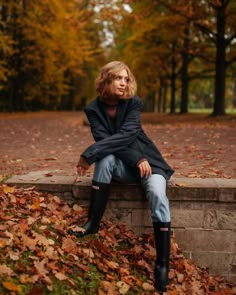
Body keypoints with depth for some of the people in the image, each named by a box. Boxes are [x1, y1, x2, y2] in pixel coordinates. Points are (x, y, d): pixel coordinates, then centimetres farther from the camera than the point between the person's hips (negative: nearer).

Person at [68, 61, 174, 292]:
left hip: (148, 161, -1)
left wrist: (88, 155, -30)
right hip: (121, 167, 1)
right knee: (106, 158, -33)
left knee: (157, 195, -31)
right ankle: (93, 223, -25)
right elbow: (104, 140, -15)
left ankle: (162, 264, -27)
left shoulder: (133, 103, -9)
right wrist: (137, 159, -27)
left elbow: (125, 136, -24)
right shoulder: (94, 109, -4)